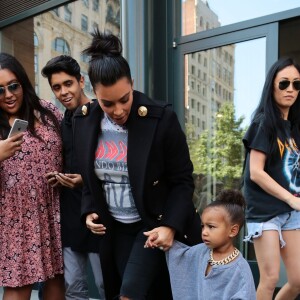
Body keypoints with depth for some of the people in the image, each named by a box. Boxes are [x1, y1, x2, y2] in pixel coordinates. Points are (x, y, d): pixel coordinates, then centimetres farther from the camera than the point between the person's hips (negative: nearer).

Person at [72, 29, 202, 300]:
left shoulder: (161, 119, -19)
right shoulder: (84, 120, -5)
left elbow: (183, 180, -12)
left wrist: (170, 225, -21)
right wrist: (89, 210, -5)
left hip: (154, 225, -4)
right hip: (114, 228, 4)